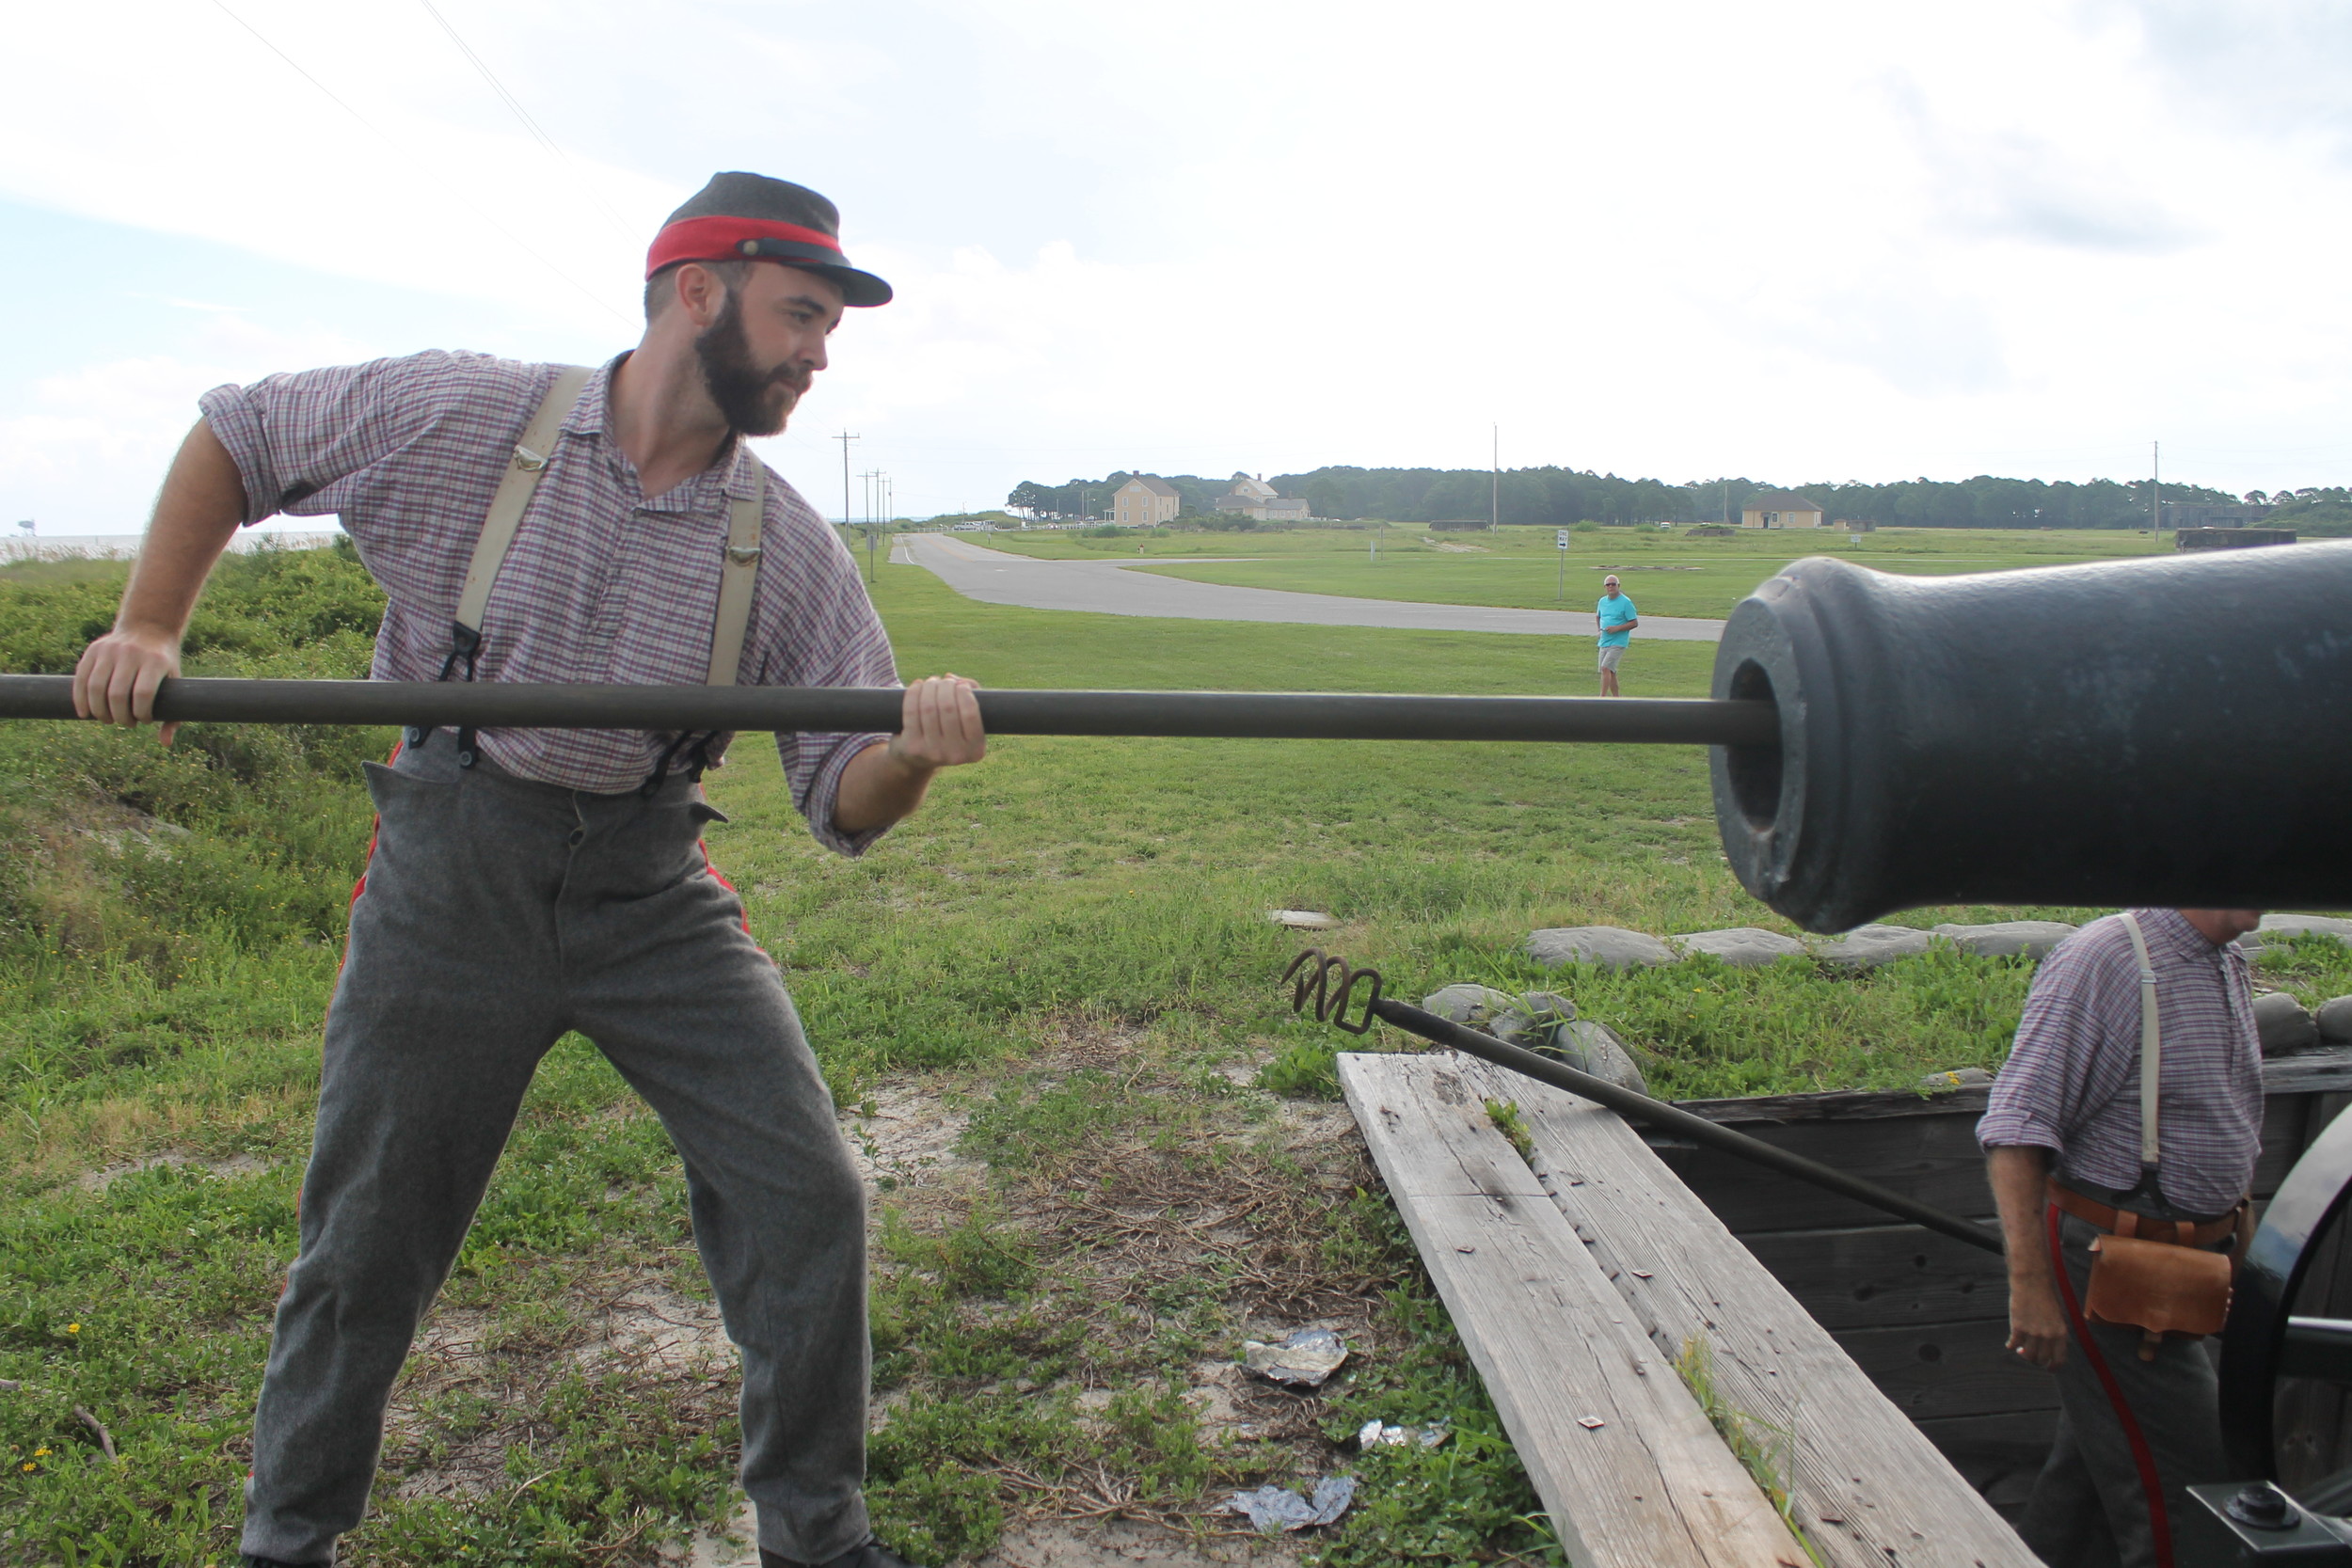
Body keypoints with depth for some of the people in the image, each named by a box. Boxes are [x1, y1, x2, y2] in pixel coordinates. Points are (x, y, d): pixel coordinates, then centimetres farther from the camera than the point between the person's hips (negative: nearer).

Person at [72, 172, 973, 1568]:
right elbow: (233, 435, 9)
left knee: (809, 1201, -5)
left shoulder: (791, 548, -3)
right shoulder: (462, 418, -6)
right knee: (367, 1248, 10)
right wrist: (150, 629, 1)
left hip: (655, 899, 2)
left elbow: (845, 803, -4)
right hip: (451, 884, -1)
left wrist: (917, 753, -27)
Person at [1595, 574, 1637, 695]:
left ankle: (1602, 698, -18)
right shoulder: (1602, 601, 10)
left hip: (1618, 643, -7)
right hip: (1604, 642, 7)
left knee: (1606, 668, -19)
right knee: (1610, 671, 11)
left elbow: (1635, 623, -8)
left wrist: (1617, 628, -18)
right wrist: (1600, 628, 11)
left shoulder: (1626, 602, -8)